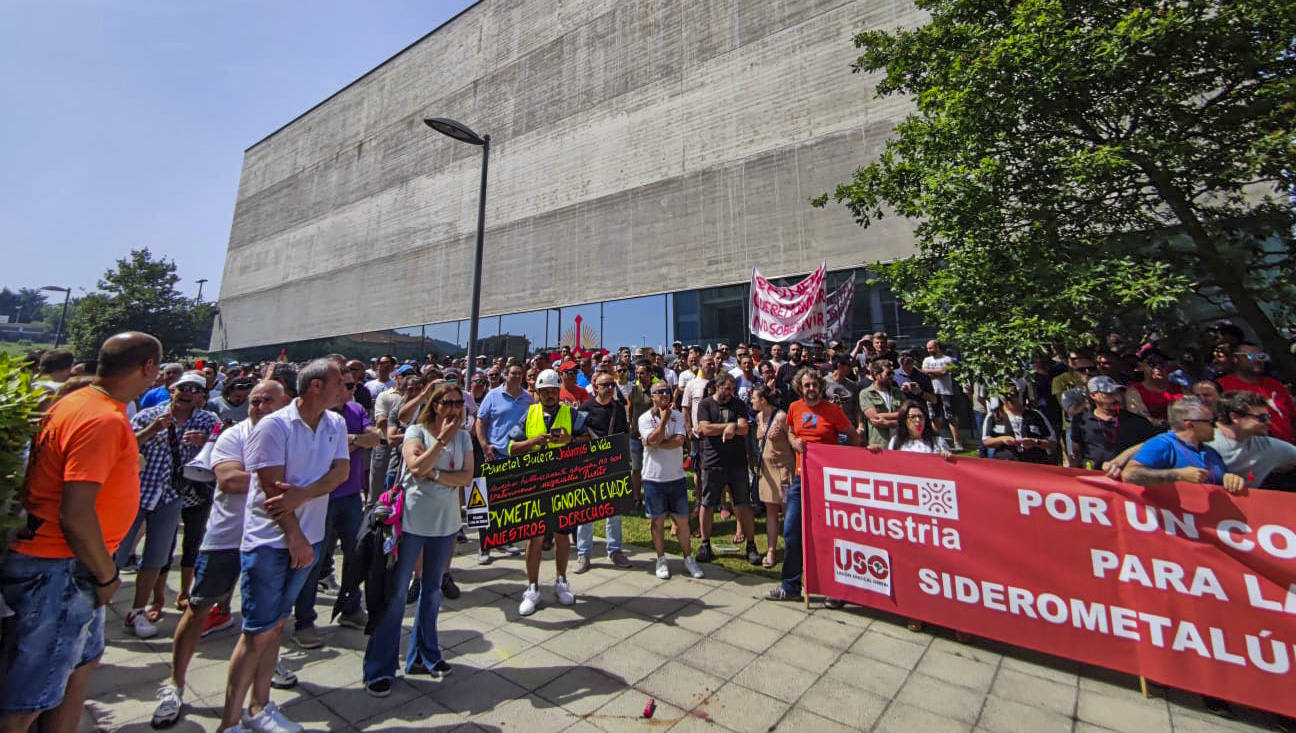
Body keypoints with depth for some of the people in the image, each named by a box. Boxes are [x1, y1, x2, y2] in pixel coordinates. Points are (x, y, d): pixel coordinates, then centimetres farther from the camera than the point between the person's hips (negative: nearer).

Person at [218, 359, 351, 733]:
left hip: (308, 537, 5)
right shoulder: (273, 426, -14)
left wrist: (301, 494, -21)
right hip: (271, 541, -5)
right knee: (258, 632, 4)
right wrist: (295, 538, -16)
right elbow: (272, 488, -17)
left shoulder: (336, 424, 3)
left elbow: (341, 471, -6)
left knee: (276, 625, 17)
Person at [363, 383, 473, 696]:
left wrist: (434, 473, -17)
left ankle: (423, 656, 34)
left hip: (445, 523, 4)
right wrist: (442, 439, -20)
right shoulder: (416, 431, -6)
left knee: (432, 591, 17)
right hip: (411, 520, -4)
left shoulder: (463, 436, 4)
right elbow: (417, 467, -22)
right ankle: (379, 668, 20)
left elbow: (467, 477, -7)